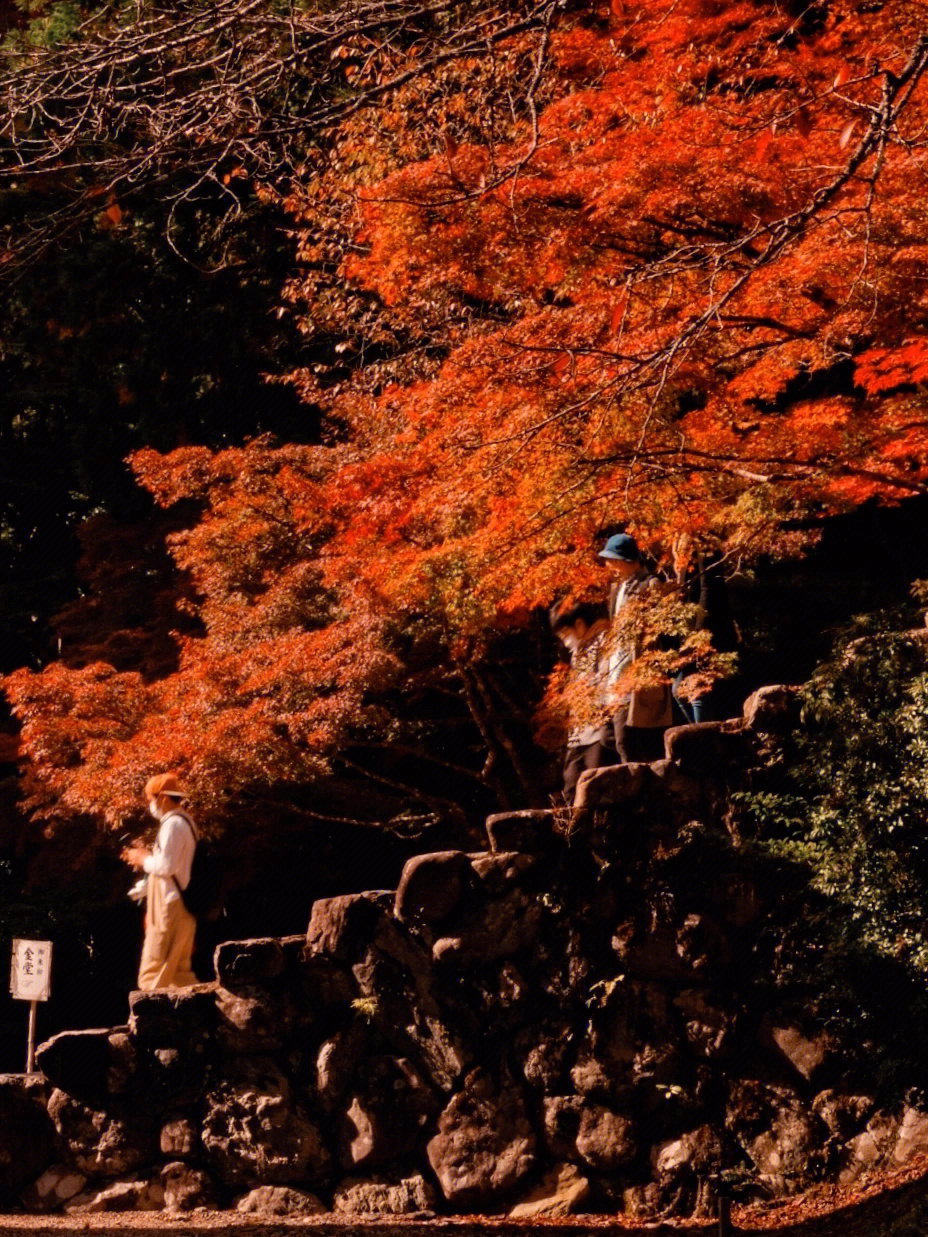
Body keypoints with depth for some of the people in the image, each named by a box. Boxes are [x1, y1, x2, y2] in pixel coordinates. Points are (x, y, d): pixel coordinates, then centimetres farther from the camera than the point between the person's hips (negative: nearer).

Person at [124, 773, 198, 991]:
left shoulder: (172, 824, -13)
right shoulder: (184, 822, 19)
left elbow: (166, 866, -21)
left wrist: (143, 860, -4)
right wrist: (146, 857, 16)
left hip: (170, 909, -10)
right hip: (182, 909, 10)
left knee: (152, 977, -9)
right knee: (179, 975, 13)